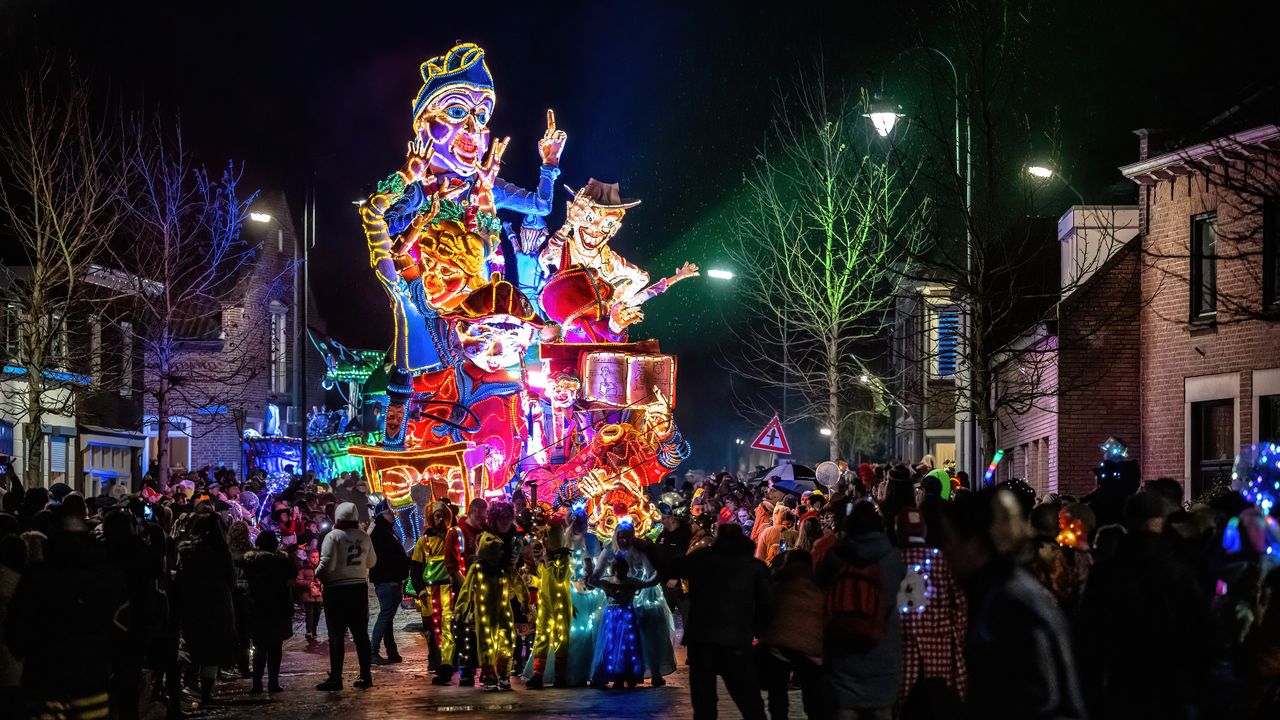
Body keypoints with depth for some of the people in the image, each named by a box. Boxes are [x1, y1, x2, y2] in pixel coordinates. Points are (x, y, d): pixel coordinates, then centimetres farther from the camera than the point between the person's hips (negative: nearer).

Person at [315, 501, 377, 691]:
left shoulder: (333, 536, -11)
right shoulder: (364, 538, 6)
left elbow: (327, 564, -17)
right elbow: (371, 562, 16)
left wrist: (318, 575, 2)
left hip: (336, 591, -5)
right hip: (360, 588, 5)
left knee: (336, 636, -2)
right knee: (361, 634, 11)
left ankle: (335, 678, -2)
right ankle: (365, 676, 12)